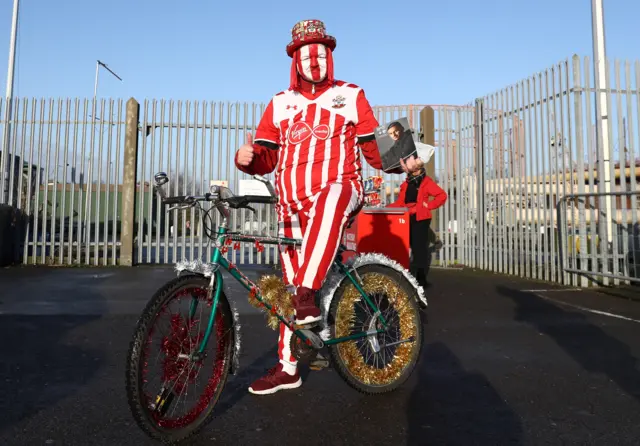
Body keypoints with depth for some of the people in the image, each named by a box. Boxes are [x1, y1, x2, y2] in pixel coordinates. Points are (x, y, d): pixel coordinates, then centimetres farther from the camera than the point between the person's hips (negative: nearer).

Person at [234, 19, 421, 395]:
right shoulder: (280, 104, 14)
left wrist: (401, 163, -13)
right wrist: (247, 158, -13)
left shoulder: (351, 95, 8)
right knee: (290, 286, 6)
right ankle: (287, 368, 21)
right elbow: (267, 158, 9)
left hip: (341, 188, -3)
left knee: (329, 198, -42)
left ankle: (308, 295, -38)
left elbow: (372, 148, 6)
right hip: (292, 204, 4)